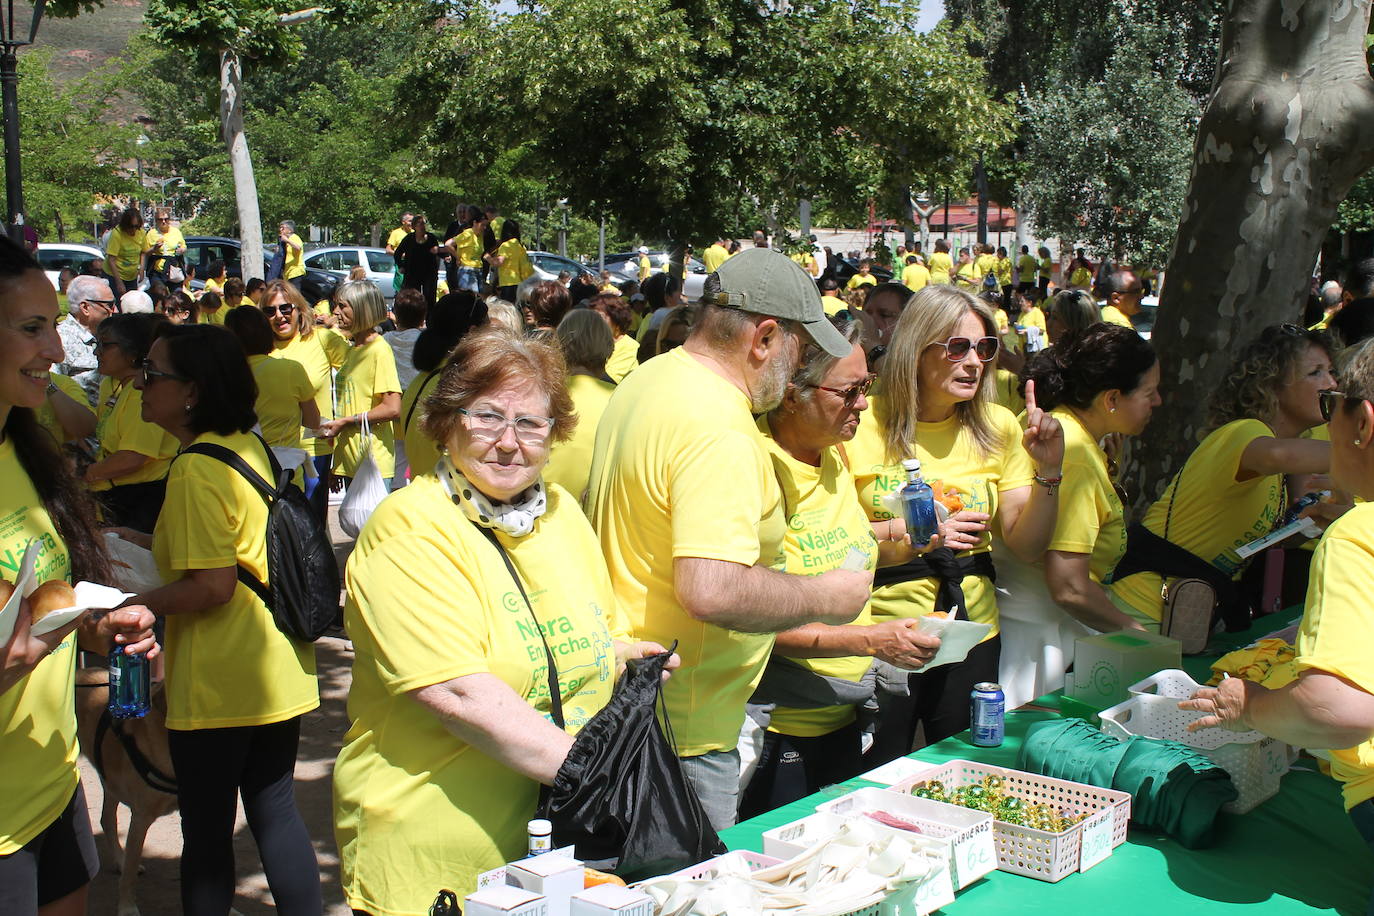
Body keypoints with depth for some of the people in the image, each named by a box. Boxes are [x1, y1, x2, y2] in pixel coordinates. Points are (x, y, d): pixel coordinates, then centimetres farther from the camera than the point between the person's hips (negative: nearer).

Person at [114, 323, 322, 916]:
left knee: (207, 832, 7)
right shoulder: (250, 447, 7)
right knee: (276, 812, 15)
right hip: (278, 668, 8)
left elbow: (211, 585, -22)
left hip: (217, 683, -8)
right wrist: (144, 543, 17)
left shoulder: (197, 471, -19)